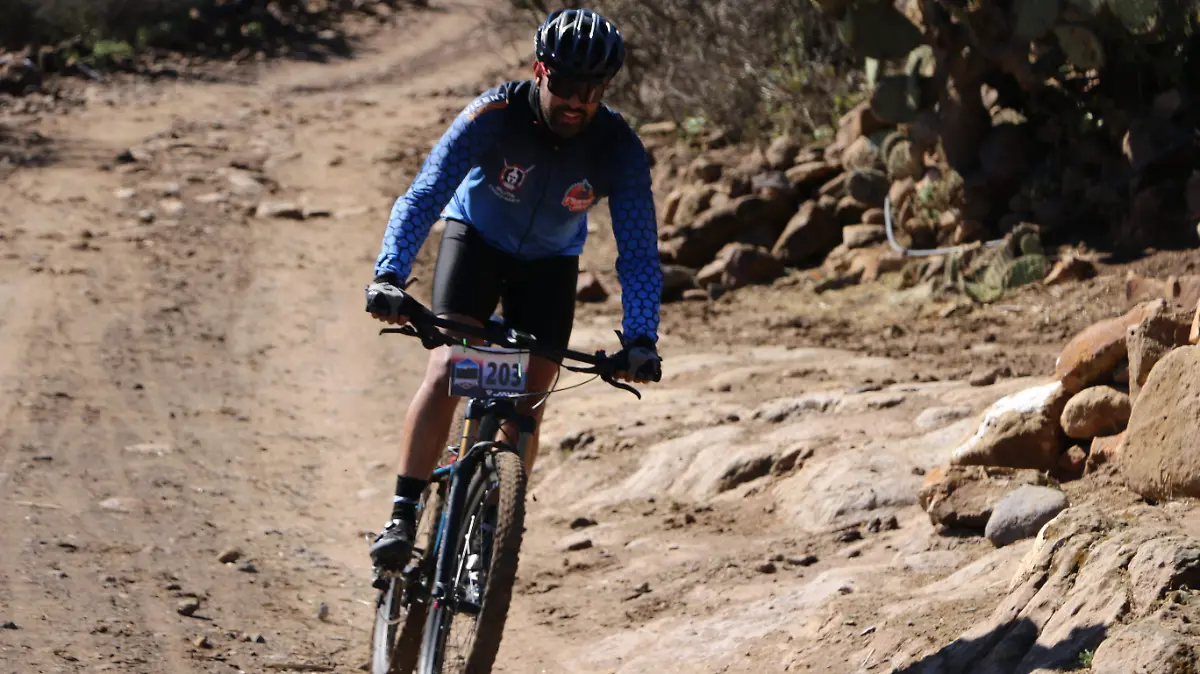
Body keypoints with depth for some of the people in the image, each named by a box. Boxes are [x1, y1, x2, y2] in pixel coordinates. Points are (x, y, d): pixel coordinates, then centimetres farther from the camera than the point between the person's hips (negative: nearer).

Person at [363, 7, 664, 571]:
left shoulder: (618, 148, -28)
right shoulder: (495, 115, -32)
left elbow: (638, 250, -27)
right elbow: (424, 195, -37)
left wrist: (639, 338, -40)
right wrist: (389, 276, -50)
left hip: (549, 263, 2)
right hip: (476, 236, -2)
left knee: (528, 402, -5)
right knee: (446, 371, -21)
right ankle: (402, 516, -20)